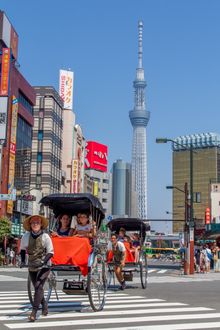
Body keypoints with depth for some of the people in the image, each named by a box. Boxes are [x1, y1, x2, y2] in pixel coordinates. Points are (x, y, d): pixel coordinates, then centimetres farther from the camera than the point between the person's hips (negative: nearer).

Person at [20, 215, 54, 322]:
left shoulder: (45, 236, -13)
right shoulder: (26, 236, -5)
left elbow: (50, 252, -10)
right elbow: (22, 249, 11)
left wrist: (42, 261, -25)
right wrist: (23, 261, -2)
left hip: (44, 266, -4)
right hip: (32, 266, 4)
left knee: (38, 286, -18)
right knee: (37, 288, 15)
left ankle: (34, 312, -19)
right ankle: (44, 306, 38)